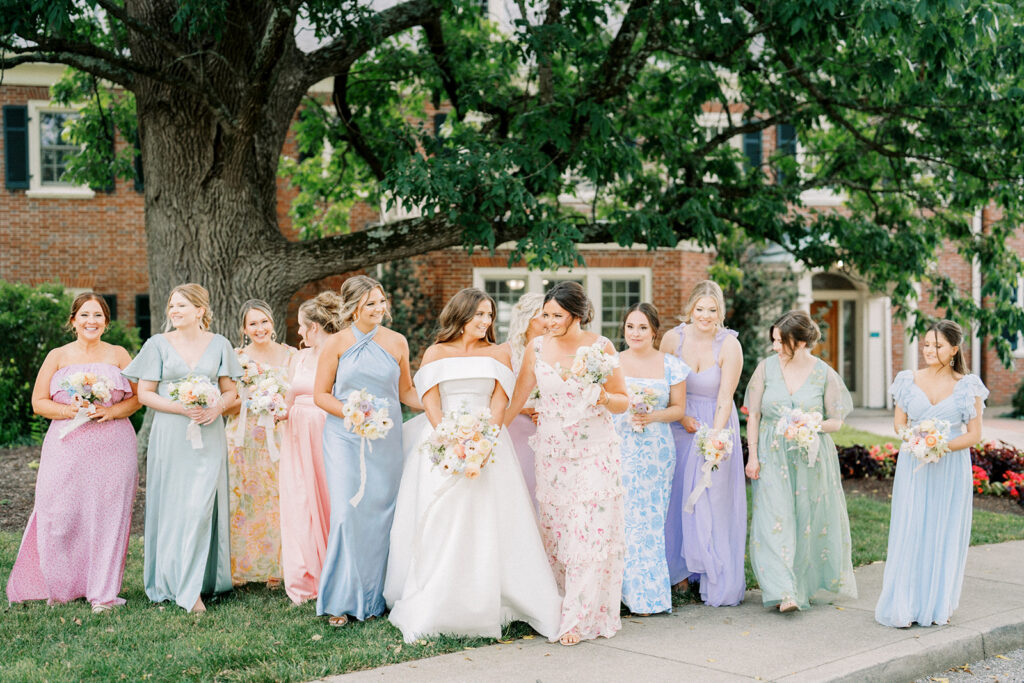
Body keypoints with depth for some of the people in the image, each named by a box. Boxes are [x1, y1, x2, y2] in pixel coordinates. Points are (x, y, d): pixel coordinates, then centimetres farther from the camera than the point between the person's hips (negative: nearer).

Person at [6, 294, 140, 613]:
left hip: (112, 448, 0)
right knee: (61, 516, -4)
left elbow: (138, 397, 8)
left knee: (107, 516, -2)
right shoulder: (58, 357, 9)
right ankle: (60, 588, 14)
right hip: (68, 447, 0)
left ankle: (103, 592, 6)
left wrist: (111, 411, -10)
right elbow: (38, 403, 6)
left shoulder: (119, 355, 10)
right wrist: (69, 411, -11)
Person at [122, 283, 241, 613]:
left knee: (200, 507, -5)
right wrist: (181, 408, -14)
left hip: (208, 435, 1)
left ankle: (192, 587, 2)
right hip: (170, 435, 0)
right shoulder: (158, 344, 3)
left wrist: (217, 407, -10)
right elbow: (145, 394, 0)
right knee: (172, 507, 1)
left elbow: (229, 390, 12)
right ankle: (170, 580, 10)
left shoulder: (219, 344, 7)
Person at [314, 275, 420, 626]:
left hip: (386, 439, 3)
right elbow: (320, 394, 2)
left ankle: (373, 596, 15)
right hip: (345, 439, -2)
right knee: (348, 512, -8)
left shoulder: (396, 342, 8)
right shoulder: (336, 343, 1)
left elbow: (406, 391, 16)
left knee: (380, 514, 2)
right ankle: (341, 599, 4)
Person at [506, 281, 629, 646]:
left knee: (591, 531, -7)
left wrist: (604, 397, -18)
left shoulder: (601, 347, -4)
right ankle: (560, 606, 19)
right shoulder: (537, 348, 1)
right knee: (554, 530, 5)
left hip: (594, 452, -2)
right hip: (551, 452, 3)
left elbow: (623, 402, 3)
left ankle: (579, 619, -2)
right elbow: (516, 399, 11)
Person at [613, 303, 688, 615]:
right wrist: (626, 414, -8)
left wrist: (652, 416, -9)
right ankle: (626, 590, 4)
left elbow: (679, 407, 6)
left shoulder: (670, 365, 5)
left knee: (650, 518, 2)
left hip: (656, 449, 0)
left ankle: (646, 593, 12)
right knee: (620, 516, -6)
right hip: (619, 447, 0)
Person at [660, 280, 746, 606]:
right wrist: (681, 417, -10)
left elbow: (724, 400, -14)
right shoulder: (673, 338, -7)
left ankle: (717, 582, 7)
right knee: (676, 497, 5)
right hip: (680, 427, 2)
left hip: (717, 425, -2)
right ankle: (679, 571, 19)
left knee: (713, 502, -3)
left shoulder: (729, 345, -14)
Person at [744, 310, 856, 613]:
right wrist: (753, 456, -1)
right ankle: (784, 592, -14)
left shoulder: (824, 374, -4)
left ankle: (804, 583, 28)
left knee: (810, 520, 7)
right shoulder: (767, 367, -1)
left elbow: (836, 420, 2)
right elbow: (753, 415, 4)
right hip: (773, 456, 0)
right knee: (775, 519, -11)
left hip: (811, 457, 0)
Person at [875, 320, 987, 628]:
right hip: (913, 467, 1)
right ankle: (905, 605, 6)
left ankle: (939, 605, 18)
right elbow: (899, 423, 8)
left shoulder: (968, 386, 0)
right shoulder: (909, 380, 4)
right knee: (909, 532, -2)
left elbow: (974, 434, -1)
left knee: (945, 534, 5)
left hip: (951, 468, 0)